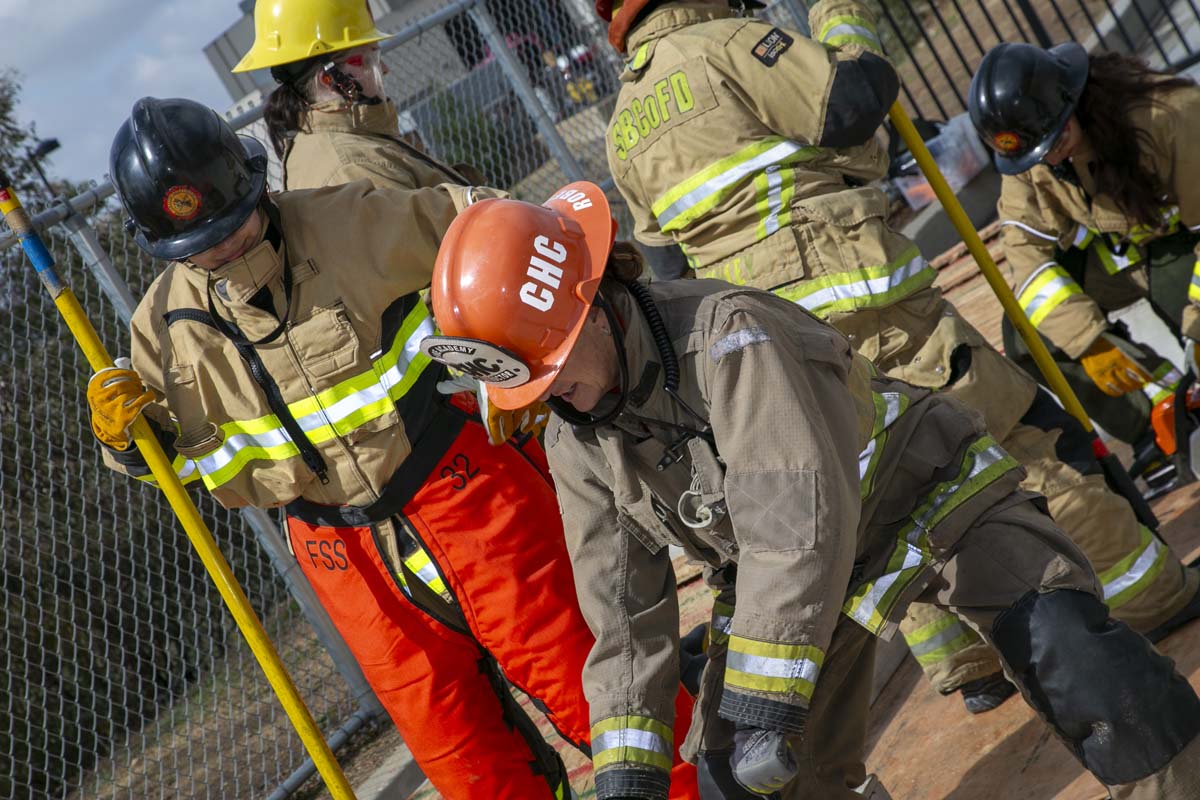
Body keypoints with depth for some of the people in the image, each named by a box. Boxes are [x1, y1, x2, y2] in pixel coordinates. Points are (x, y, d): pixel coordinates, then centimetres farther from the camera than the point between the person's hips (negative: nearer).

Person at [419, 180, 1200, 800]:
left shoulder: (724, 333, -35)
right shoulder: (577, 443, -11)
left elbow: (798, 523, -40)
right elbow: (624, 612, -4)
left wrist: (762, 705, -39)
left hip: (924, 494, -6)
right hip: (783, 569, 6)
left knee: (1103, 687, -22)